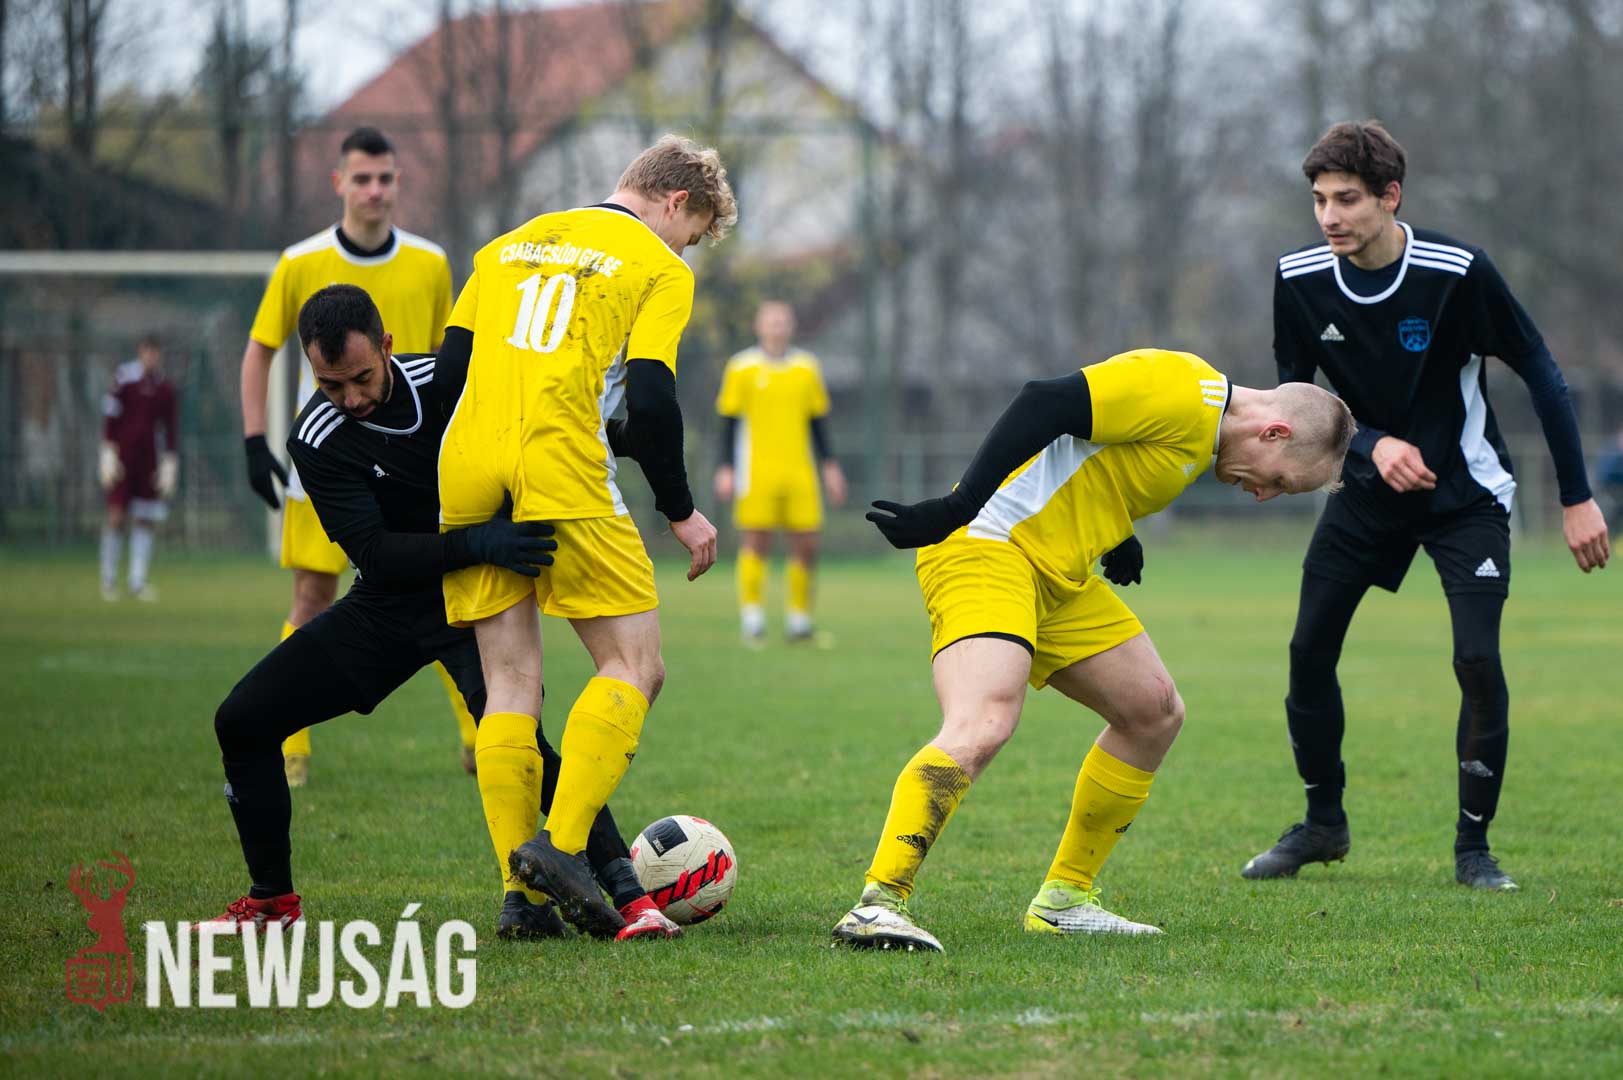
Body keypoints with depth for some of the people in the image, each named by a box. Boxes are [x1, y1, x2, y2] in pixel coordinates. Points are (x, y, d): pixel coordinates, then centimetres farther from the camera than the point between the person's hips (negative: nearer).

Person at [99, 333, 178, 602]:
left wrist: (170, 464, 7)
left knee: (145, 520, 0)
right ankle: (109, 579, 5)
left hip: (148, 457, 4)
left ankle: (138, 582, 4)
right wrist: (108, 453, -10)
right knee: (116, 516, -7)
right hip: (121, 455, -4)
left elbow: (170, 429, 12)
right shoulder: (124, 378, -4)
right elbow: (110, 417, -5)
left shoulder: (166, 388, 6)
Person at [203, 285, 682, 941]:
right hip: (387, 605, 3)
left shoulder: (450, 377, -17)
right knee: (242, 720, -3)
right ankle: (273, 898, 16)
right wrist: (478, 544, -40)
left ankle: (629, 893, -32)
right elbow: (376, 555, -26)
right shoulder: (317, 442, -17)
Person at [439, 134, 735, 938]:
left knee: (510, 682, 9)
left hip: (465, 475, 6)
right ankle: (562, 845, -15)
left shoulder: (510, 246, 24)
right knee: (634, 668, 2)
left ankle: (522, 890, 1)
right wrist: (680, 512, 5)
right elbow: (649, 397, -5)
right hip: (560, 474, -6)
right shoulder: (658, 268, 6)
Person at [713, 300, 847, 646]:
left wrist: (830, 466, 12)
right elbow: (729, 422, 3)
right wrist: (726, 469, -4)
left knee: (806, 545, -1)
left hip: (800, 473, 3)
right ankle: (751, 617, -2)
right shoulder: (742, 368, 2)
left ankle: (799, 619, 9)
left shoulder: (807, 368, 12)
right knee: (756, 543, -7)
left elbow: (818, 421, 17)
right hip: (756, 472, -3)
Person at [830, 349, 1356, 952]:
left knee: (1156, 711, 13)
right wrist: (956, 510, -25)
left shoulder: (1204, 433, 18)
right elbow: (1045, 405, -23)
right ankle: (878, 903, -32)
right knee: (983, 726, -28)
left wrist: (1116, 539, 9)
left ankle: (1063, 900, 19)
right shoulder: (1183, 390, -15)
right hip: (986, 554, -11)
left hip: (1061, 575, 11)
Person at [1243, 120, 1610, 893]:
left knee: (1478, 658, -17)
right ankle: (1323, 823, 19)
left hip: (1466, 493, -4)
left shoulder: (1457, 272, -22)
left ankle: (1474, 846, -3)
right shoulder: (1300, 280, -12)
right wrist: (1372, 445, -19)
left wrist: (1577, 498, -14)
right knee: (1309, 650, -2)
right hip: (1369, 489, 4)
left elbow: (1539, 372, -13)